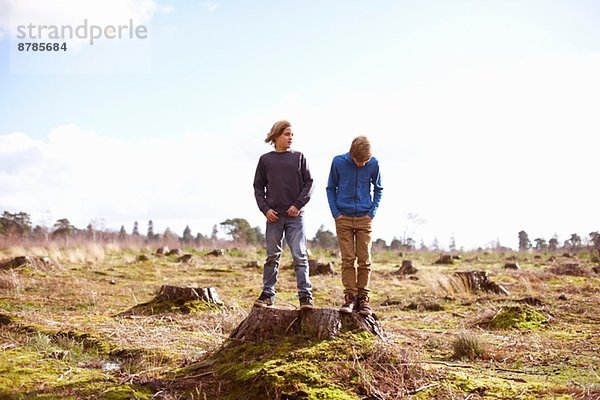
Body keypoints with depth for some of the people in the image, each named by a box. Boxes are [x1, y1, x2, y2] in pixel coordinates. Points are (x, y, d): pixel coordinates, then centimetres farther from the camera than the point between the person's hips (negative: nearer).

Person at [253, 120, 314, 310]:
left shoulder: (299, 157, 7)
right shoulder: (265, 160, 8)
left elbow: (309, 182, 5)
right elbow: (258, 187, 10)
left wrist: (299, 204, -7)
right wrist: (265, 208, -3)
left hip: (295, 215, -1)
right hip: (274, 215, 1)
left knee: (299, 255, -5)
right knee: (272, 256, 7)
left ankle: (305, 295, -3)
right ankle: (268, 294, 15)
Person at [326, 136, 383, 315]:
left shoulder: (373, 163, -5)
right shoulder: (338, 162, -7)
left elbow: (378, 189, 8)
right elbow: (331, 188, 4)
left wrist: (372, 212, -1)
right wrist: (335, 213, -2)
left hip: (364, 219, 1)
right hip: (344, 219, 0)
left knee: (365, 260, 1)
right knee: (347, 259, -1)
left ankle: (363, 298, 10)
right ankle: (350, 297, 6)